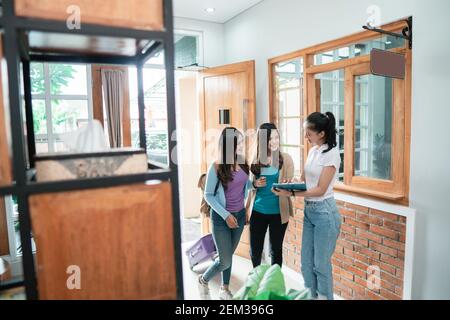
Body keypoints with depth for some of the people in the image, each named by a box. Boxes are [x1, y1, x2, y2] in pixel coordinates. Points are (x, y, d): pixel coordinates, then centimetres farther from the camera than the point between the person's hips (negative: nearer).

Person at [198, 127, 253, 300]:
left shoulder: (243, 163, -3)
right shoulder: (216, 167, -18)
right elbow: (208, 195, -12)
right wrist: (226, 215, -17)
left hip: (240, 215, 5)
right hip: (221, 217, -4)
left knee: (229, 255, 17)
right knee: (225, 261, 2)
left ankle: (225, 289, 37)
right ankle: (203, 280, 31)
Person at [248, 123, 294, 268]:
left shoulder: (286, 159, -5)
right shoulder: (255, 159, -2)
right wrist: (255, 184, -12)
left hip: (278, 211, -1)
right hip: (257, 210, 2)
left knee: (276, 249, 14)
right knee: (255, 250, 13)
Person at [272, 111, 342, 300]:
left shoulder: (331, 153, -15)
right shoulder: (313, 151, 8)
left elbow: (320, 190, -18)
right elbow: (302, 181, 12)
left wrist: (291, 194, -23)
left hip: (324, 212, -8)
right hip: (309, 210, 8)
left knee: (321, 264, 6)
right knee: (306, 262, 14)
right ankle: (311, 297, 31)